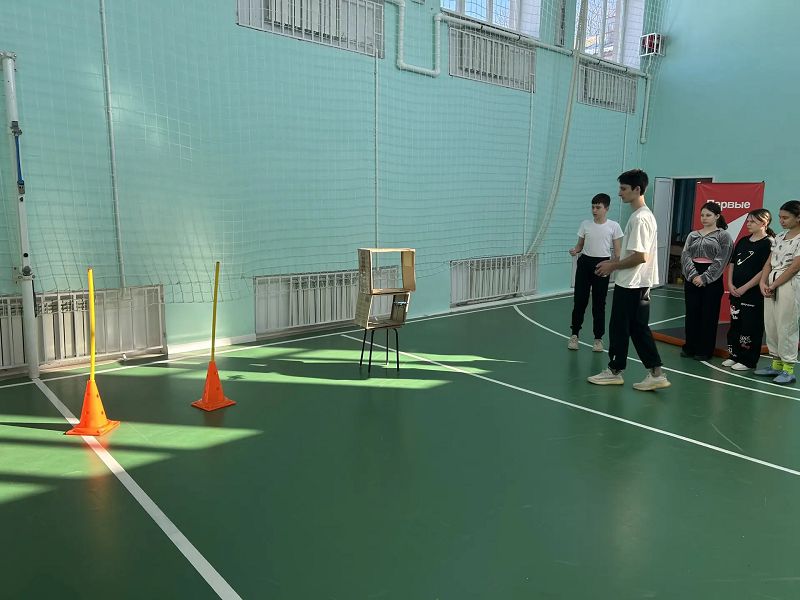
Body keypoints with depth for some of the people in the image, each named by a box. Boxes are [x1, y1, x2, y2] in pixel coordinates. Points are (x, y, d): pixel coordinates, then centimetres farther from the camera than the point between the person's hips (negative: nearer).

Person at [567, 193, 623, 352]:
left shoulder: (614, 226, -1)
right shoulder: (585, 224, 4)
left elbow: (617, 251, 1)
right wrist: (575, 251, -12)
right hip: (585, 263, 2)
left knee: (599, 303, 4)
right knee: (579, 301, 3)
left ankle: (598, 338, 16)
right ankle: (575, 334, 18)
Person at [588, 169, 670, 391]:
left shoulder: (640, 218, -19)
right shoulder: (644, 215, 14)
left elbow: (640, 256, -23)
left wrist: (613, 266, -13)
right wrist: (614, 262, 14)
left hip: (630, 285, -10)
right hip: (638, 284, 10)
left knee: (619, 327, 3)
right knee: (639, 329, 11)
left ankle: (614, 371, 16)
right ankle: (656, 373, 12)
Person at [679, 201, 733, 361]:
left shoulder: (723, 236, -1)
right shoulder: (693, 235, 10)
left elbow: (721, 260, -9)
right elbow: (685, 256, 0)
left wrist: (704, 277, -16)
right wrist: (693, 275, -14)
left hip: (712, 280, -4)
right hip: (692, 278, 4)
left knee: (708, 315, 3)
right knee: (691, 313, 7)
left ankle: (704, 350, 12)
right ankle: (690, 347, 18)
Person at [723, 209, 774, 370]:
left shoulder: (768, 243, -9)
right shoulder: (743, 241, 12)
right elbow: (732, 263, 15)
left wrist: (744, 288, -16)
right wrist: (730, 284, 1)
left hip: (754, 294, -7)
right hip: (736, 292, 7)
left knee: (750, 328, -1)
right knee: (735, 324, 13)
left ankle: (748, 361, 8)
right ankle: (734, 355, 23)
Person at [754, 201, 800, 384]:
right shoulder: (779, 237, 13)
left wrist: (773, 286, -13)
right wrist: (763, 283, -3)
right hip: (771, 284, 7)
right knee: (770, 325, 9)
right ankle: (776, 364, 19)